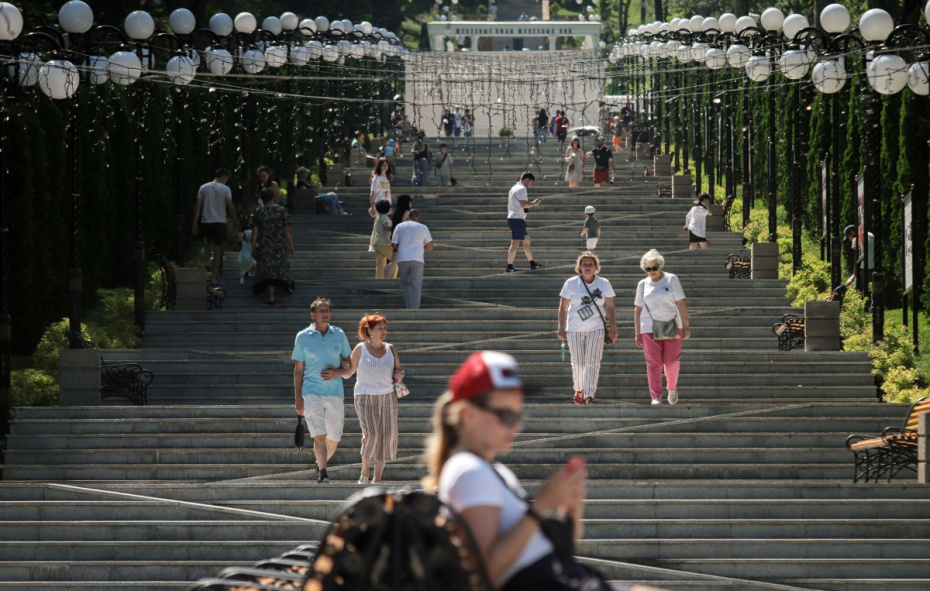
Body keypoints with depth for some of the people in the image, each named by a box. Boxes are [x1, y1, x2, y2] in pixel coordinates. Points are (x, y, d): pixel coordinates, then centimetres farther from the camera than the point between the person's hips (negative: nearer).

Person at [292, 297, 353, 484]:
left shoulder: (339, 335, 8)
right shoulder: (303, 337, 3)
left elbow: (349, 367, 12)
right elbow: (298, 370, 6)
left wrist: (337, 373, -11)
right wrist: (297, 398, 1)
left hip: (335, 393, 3)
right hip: (312, 393, -3)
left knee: (333, 440, 8)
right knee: (319, 435, -16)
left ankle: (320, 462, 34)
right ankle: (322, 473, -15)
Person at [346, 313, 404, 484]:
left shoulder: (390, 349, 8)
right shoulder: (360, 349, -1)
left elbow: (399, 368, 19)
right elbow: (348, 372, 5)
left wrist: (400, 374, -3)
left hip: (387, 398, 4)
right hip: (366, 398, -4)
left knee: (386, 437, 1)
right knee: (371, 435, -17)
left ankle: (377, 478, 10)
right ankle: (364, 473, 3)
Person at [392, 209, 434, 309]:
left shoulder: (399, 227, 10)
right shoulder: (423, 228, 8)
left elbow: (393, 246, 7)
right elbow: (430, 247, 8)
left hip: (402, 259, 1)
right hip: (417, 259, -1)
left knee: (405, 283, 18)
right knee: (416, 287, 2)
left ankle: (409, 307, 8)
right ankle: (414, 309, -5)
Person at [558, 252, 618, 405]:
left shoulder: (604, 284, 3)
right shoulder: (571, 283, 0)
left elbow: (610, 308, 6)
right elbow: (563, 307, 2)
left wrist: (613, 328, 1)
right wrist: (561, 328, -2)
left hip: (596, 329, 0)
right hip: (575, 329, 0)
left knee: (593, 363, -10)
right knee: (578, 363, 6)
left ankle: (589, 394, -12)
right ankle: (579, 391, 26)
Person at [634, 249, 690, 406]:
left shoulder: (671, 280, 2)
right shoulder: (643, 284, 8)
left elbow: (681, 303, -1)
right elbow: (638, 309, 12)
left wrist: (685, 326, -6)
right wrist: (638, 333, 8)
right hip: (649, 328, 1)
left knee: (672, 361, -2)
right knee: (653, 363, -7)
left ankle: (672, 388, 25)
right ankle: (655, 397, -7)